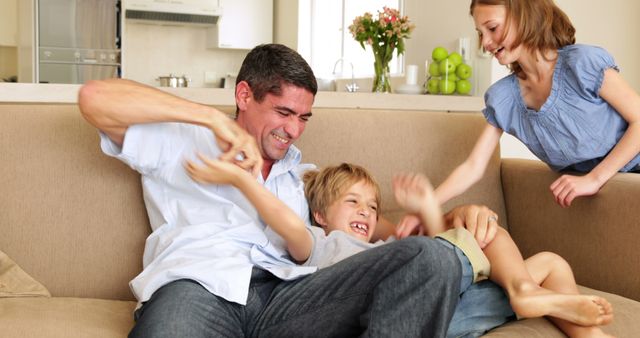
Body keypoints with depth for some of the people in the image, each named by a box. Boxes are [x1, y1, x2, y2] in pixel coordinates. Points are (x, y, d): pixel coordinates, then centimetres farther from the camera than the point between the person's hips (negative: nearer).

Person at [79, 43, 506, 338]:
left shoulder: (304, 175, 35)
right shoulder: (182, 142, 21)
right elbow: (95, 98, 7)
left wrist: (457, 215, 10)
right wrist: (212, 117, 0)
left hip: (287, 293, 5)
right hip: (196, 285, -4)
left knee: (430, 257, -21)